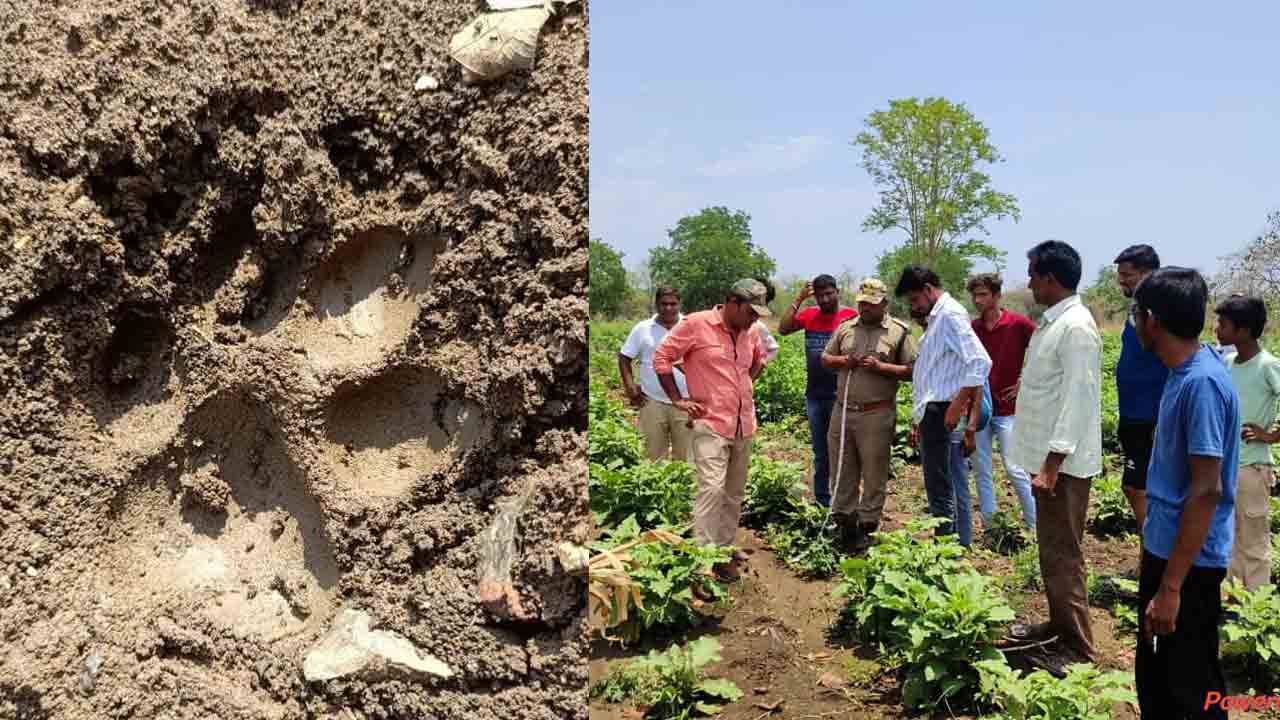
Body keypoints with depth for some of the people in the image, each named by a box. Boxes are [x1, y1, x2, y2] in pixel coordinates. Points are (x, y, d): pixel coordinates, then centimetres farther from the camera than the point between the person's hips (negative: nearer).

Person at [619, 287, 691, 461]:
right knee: (654, 454, 8)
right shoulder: (642, 329, 2)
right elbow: (624, 358, 8)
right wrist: (630, 386, -2)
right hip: (652, 402, 0)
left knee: (684, 455, 6)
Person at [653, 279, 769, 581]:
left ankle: (725, 549, 24)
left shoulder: (750, 332, 8)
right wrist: (678, 399, -8)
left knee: (734, 492, 12)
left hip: (744, 425, 7)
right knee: (712, 489, -16)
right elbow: (662, 357, -6)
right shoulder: (695, 324, -11)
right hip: (710, 424, -7)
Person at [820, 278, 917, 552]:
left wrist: (880, 367, -16)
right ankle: (844, 521, 22)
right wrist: (843, 361, -4)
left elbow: (912, 371, -5)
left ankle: (866, 526, 14)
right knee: (842, 469, 10)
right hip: (842, 410, 4)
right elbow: (825, 358, 16)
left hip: (877, 415, -4)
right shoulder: (845, 328, 11)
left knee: (874, 473, 3)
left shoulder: (899, 332, -2)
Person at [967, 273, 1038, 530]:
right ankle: (988, 526, 17)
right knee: (981, 470, 8)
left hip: (1007, 409, -4)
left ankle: (1036, 526, 8)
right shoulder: (971, 328, 5)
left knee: (1014, 468, -4)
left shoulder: (1019, 324, -6)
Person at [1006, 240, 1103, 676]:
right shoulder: (1052, 321, 11)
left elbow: (1078, 399, -23)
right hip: (1049, 457, 10)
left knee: (1063, 556, -2)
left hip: (1063, 461, -10)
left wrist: (1053, 463, -25)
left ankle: (1077, 648, 7)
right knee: (1051, 550, 20)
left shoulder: (1076, 327, -19)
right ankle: (1059, 624, 33)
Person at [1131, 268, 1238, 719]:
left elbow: (1207, 490, -25)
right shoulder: (1184, 372, 6)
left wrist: (1171, 585, -24)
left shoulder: (1202, 382, -23)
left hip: (1188, 562, -9)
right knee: (1153, 679, 20)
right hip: (1163, 548, 9)